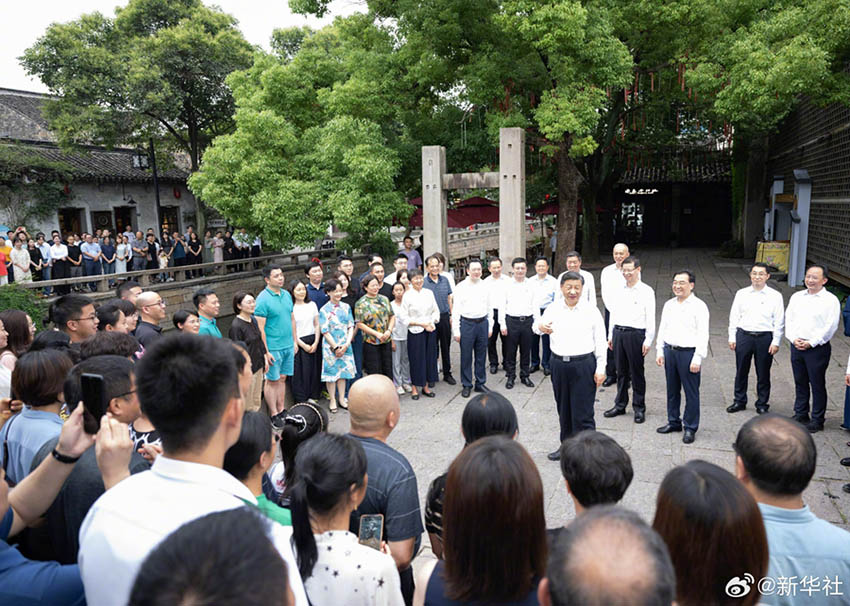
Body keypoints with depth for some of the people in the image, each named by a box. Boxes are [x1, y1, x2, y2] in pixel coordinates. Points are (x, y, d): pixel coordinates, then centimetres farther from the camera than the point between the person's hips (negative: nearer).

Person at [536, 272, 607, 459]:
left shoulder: (591, 312, -2)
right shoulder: (553, 309, 5)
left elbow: (600, 342, 0)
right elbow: (538, 325, -5)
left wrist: (600, 369, -4)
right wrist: (540, 327, -30)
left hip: (584, 365, -3)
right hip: (559, 365, 4)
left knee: (583, 412, -4)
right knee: (563, 409, 16)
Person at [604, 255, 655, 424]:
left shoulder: (646, 291, -5)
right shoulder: (618, 290, 10)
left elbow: (651, 318, -6)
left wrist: (648, 340, -9)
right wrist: (611, 335, 14)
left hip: (635, 334, -5)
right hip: (618, 333, 5)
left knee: (637, 372, 4)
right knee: (621, 371, 13)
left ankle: (639, 408, 16)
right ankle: (620, 405, 25)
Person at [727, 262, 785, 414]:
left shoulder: (775, 296, -1)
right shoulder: (741, 294, 4)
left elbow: (779, 321, -1)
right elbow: (734, 316, 7)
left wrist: (776, 342, -5)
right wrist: (732, 338, 3)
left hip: (765, 337, -2)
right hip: (743, 335, 2)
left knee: (763, 373, 9)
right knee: (741, 371, 10)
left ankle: (762, 404, 24)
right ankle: (739, 401, 25)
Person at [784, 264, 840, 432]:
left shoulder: (830, 300, -5)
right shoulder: (796, 297, 11)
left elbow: (830, 326, -11)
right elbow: (788, 319, 9)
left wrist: (811, 343, -14)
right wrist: (794, 339, -5)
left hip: (817, 348, -5)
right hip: (796, 347, 5)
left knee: (817, 385, 2)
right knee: (800, 382, 14)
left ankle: (817, 421, 12)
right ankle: (800, 415, 26)